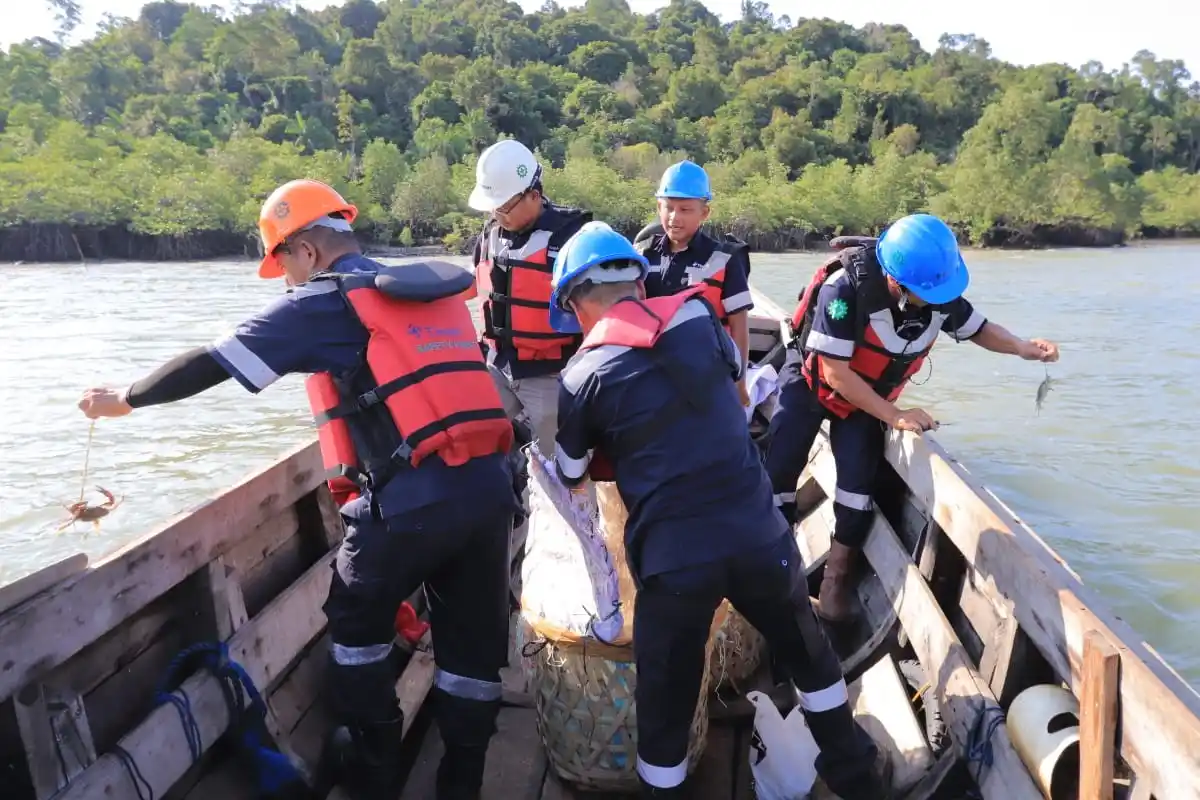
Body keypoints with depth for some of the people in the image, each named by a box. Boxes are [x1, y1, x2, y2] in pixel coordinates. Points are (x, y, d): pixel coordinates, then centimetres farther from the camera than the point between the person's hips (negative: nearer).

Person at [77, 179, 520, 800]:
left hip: (414, 498, -6)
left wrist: (124, 399, 16)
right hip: (490, 485, 6)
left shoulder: (324, 302, 0)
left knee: (356, 617, 20)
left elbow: (211, 362, 2)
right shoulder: (433, 289, 19)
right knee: (473, 638, 16)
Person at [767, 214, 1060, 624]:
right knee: (778, 471, -9)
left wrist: (1022, 347, -18)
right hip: (812, 380, -4)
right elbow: (836, 374, -30)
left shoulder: (939, 290, -18)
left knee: (859, 479, -7)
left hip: (865, 396, 4)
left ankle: (837, 579, 7)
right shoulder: (846, 287, -35)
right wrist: (894, 416, -26)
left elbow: (977, 328, 1)